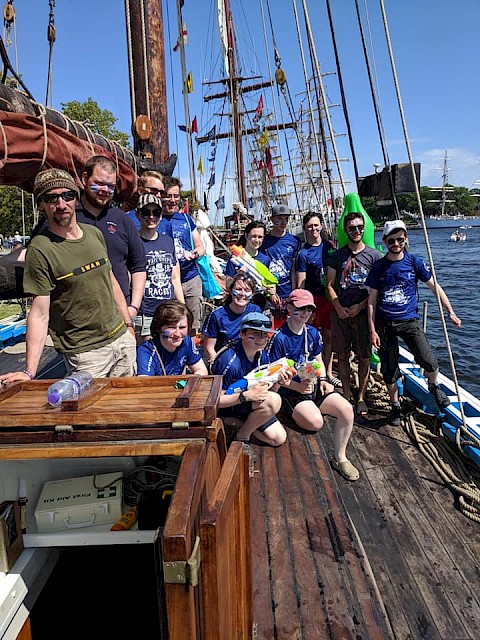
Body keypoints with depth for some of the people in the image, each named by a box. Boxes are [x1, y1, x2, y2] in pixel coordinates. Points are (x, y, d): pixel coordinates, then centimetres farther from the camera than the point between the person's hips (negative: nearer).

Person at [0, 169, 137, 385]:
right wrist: (29, 372, -23)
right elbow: (40, 314, -16)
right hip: (85, 352, -6)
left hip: (122, 338, 6)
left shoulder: (94, 233, 5)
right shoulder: (40, 250, -14)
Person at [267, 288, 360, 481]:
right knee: (315, 422, -30)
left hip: (313, 385, 6)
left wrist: (323, 380, 0)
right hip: (289, 391, -6)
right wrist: (298, 386, -21)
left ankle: (340, 458, 2)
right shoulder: (279, 338, -13)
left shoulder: (313, 333, 6)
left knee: (346, 409, -15)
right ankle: (290, 414, 6)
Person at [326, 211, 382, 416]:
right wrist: (338, 307, -7)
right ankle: (346, 395, 20)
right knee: (343, 356, 6)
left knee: (364, 357, 3)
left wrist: (360, 306, -11)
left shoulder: (374, 255, 3)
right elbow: (329, 286, 8)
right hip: (340, 313, 2)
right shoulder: (337, 256, 9)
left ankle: (361, 398, 15)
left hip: (363, 313, -2)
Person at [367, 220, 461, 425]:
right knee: (389, 370, 5)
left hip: (409, 320, 0)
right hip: (384, 323, 1)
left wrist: (451, 312, 2)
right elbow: (372, 300, 1)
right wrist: (372, 330, -4)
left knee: (428, 361, -14)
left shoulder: (414, 262, 1)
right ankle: (395, 406, 26)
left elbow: (435, 287, 6)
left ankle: (434, 387, 20)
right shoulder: (378, 266, 1)